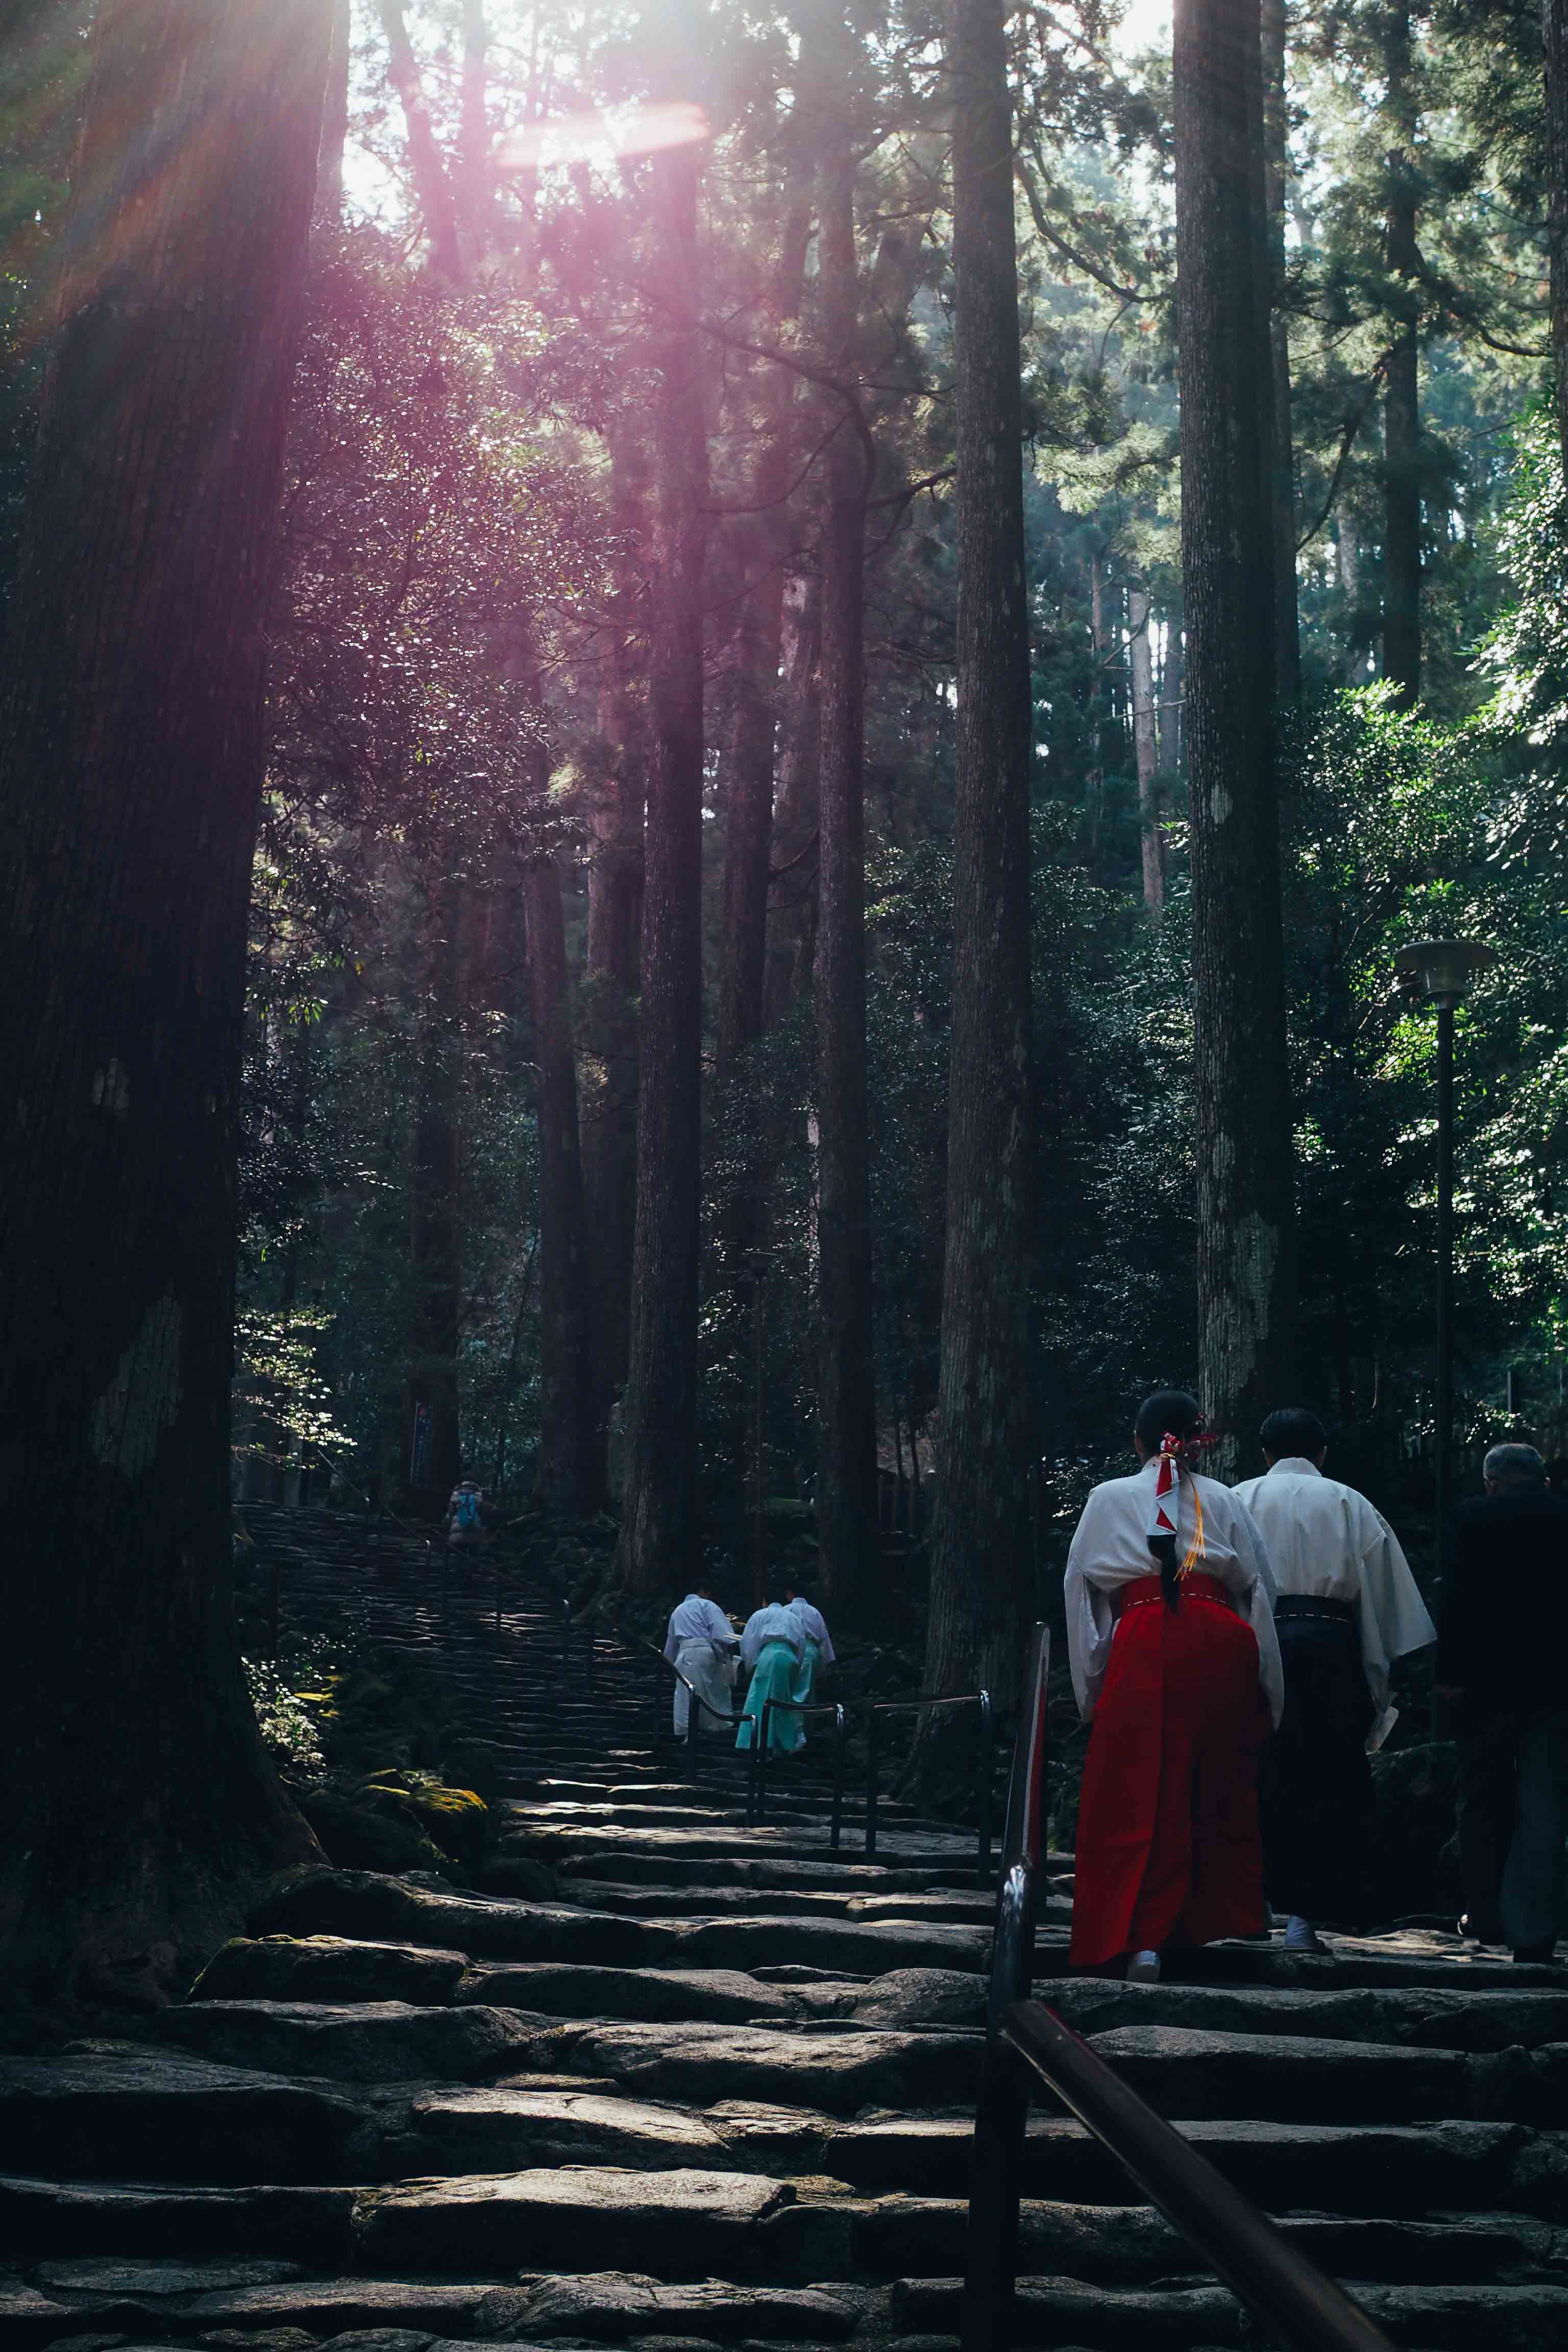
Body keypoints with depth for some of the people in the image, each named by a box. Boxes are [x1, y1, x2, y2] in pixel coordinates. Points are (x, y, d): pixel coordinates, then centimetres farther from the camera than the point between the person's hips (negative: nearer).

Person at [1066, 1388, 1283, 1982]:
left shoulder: (1108, 1500, 11)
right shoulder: (1224, 1502, 12)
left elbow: (1080, 1589, 10)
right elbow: (1256, 1587, 9)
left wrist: (1090, 1680, 14)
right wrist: (1267, 1686, 13)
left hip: (1142, 1650, -2)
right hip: (1219, 1644, 2)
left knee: (1138, 1795, -1)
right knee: (1220, 1788, 14)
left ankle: (1143, 1938, -11)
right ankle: (1217, 1921, 21)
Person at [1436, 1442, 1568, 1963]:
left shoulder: (1475, 1516, -3)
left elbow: (1460, 1597, -8)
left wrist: (1449, 1673, -5)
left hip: (1488, 1684, -2)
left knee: (1484, 1804, 13)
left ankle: (1486, 1918, 17)